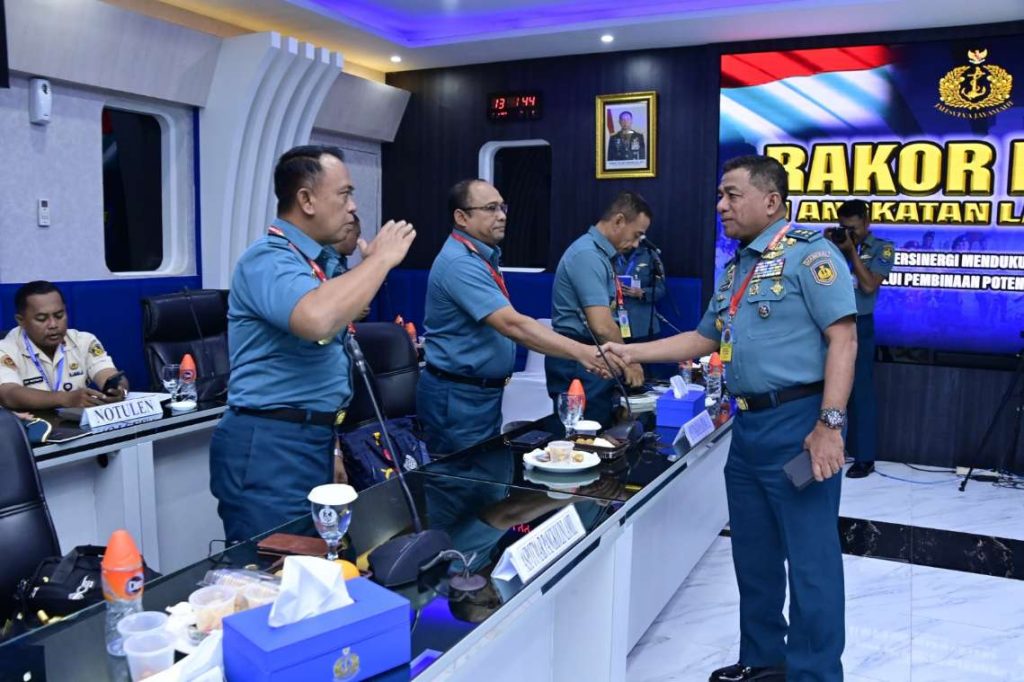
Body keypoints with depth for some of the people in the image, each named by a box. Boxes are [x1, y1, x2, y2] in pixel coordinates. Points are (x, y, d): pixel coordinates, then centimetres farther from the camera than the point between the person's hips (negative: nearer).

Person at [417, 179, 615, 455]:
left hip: (485, 390, 10)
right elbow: (513, 325, -33)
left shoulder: (483, 256, 10)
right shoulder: (460, 263, -23)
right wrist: (580, 352, -38)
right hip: (458, 397, -10)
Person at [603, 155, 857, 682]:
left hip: (797, 423, -8)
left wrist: (830, 424, -21)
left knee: (810, 559, 1)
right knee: (753, 555, 17)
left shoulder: (808, 253, -9)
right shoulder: (735, 268, 17)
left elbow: (843, 338, -15)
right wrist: (632, 352, 15)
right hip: (747, 425, 9)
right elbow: (705, 340, 23)